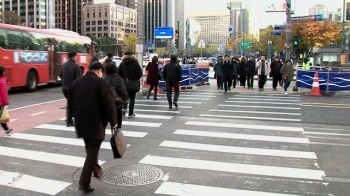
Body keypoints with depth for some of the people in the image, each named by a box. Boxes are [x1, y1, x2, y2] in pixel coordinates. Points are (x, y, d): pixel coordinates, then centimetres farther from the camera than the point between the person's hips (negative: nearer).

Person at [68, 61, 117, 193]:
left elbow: (70, 103, 16)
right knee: (92, 153, 0)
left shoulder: (76, 82, 9)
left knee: (90, 150, 25)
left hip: (81, 123, 7)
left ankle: (96, 169, 39)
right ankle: (84, 183, 1)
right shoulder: (101, 83, -12)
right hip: (96, 124, -6)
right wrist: (113, 122, -3)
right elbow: (109, 104, -14)